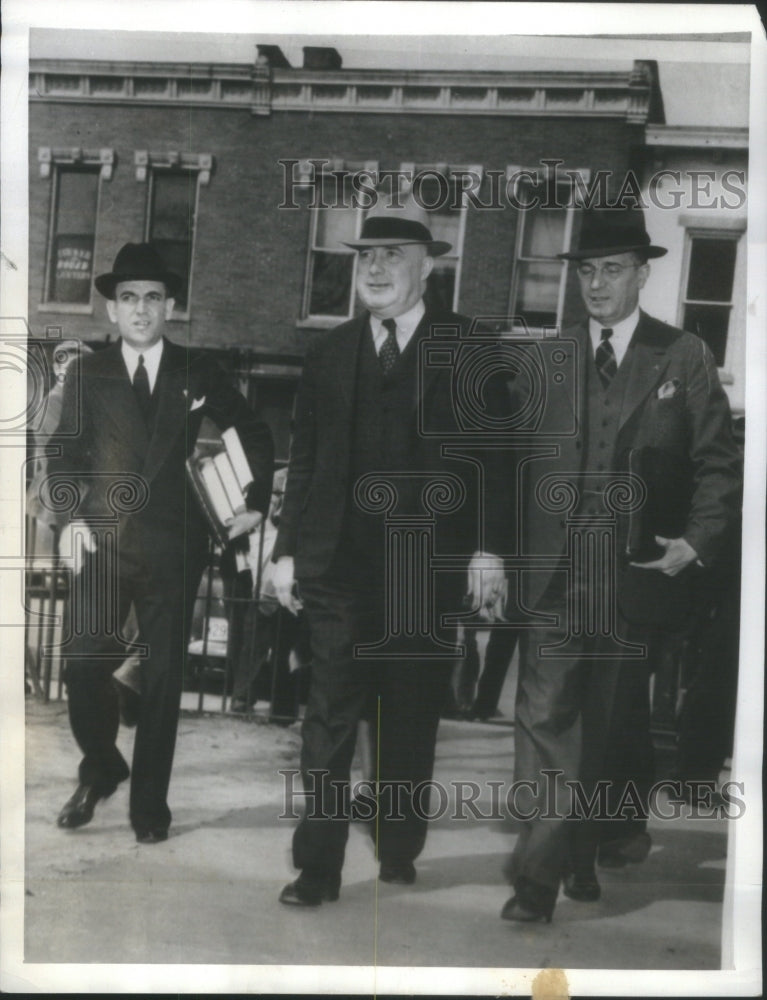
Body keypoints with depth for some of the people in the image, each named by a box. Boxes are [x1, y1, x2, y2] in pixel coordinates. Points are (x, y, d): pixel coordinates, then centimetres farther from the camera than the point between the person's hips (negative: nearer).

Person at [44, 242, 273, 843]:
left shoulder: (197, 374, 6)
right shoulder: (88, 377, 6)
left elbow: (255, 434, 16)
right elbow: (65, 456, 7)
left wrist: (257, 504, 10)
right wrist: (69, 517, -6)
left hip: (173, 547, 0)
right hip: (103, 544, 0)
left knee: (164, 678, 3)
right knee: (85, 664, -7)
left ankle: (150, 803, 15)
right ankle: (100, 770, 20)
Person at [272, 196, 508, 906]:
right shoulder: (331, 352, 11)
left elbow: (490, 451, -1)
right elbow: (304, 460, 12)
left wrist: (487, 547, -8)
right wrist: (288, 548, 7)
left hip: (428, 563, -2)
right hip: (340, 562, 2)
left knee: (411, 718, 8)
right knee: (329, 717, -1)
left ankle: (400, 853, 23)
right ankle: (318, 869, 4)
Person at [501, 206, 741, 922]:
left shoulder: (683, 359, 2)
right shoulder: (546, 362, 6)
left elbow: (717, 463, 2)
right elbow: (517, 464, 5)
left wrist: (697, 541, -10)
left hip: (636, 574, 0)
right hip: (553, 575, 1)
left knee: (614, 720, 13)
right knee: (545, 720, -4)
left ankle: (608, 836, 33)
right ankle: (539, 875, 3)